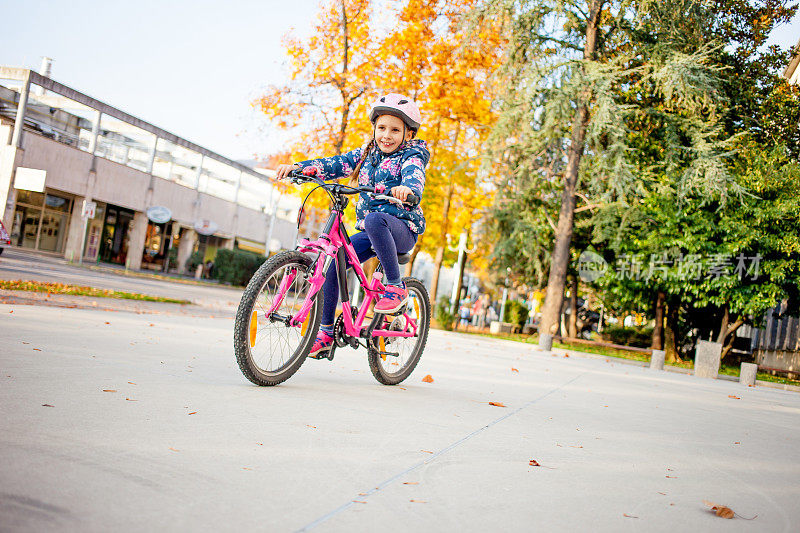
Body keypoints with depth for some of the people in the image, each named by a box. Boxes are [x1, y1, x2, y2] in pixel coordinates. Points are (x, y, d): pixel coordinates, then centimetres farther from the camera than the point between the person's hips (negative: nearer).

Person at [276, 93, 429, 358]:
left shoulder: (411, 155, -4)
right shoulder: (367, 153, 13)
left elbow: (414, 176, -26)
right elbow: (336, 164, 5)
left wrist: (406, 188, -51)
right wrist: (297, 167, -9)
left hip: (402, 228, -6)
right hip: (370, 231, 6)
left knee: (375, 219, -38)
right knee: (332, 263, -9)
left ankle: (396, 287, -24)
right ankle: (325, 332, 4)